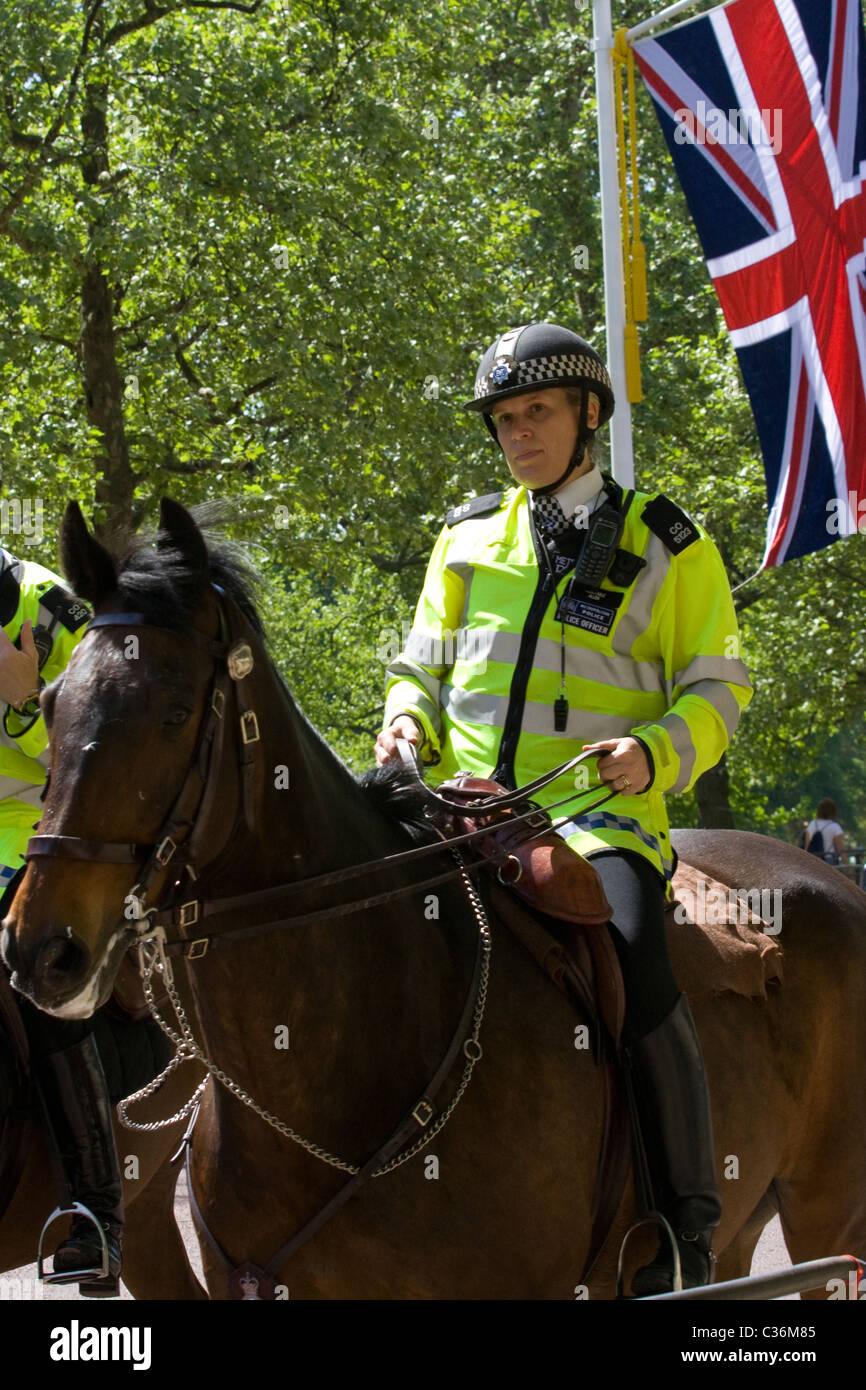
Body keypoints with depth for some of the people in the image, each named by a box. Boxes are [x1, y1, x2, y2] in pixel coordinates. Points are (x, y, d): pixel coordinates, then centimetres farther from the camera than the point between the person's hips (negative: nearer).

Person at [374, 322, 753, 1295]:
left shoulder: (665, 547, 7)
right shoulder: (470, 538, 18)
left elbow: (717, 688, 8)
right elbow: (422, 666, 25)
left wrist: (658, 753, -12)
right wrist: (409, 722, 1)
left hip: (598, 813, -4)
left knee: (633, 958, -32)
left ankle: (687, 1232, -24)